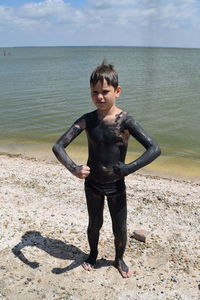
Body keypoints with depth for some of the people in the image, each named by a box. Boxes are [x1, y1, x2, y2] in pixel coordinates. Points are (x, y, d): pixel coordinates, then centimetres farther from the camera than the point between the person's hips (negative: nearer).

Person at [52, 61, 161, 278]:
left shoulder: (125, 120, -19)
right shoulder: (87, 120, -13)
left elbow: (154, 149, -27)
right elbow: (58, 146, -16)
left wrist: (128, 168, -38)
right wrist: (73, 168, -33)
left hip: (116, 186, -1)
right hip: (92, 184, 2)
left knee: (120, 230, 11)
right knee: (94, 225, 20)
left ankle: (119, 259, 42)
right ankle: (93, 254, 49)